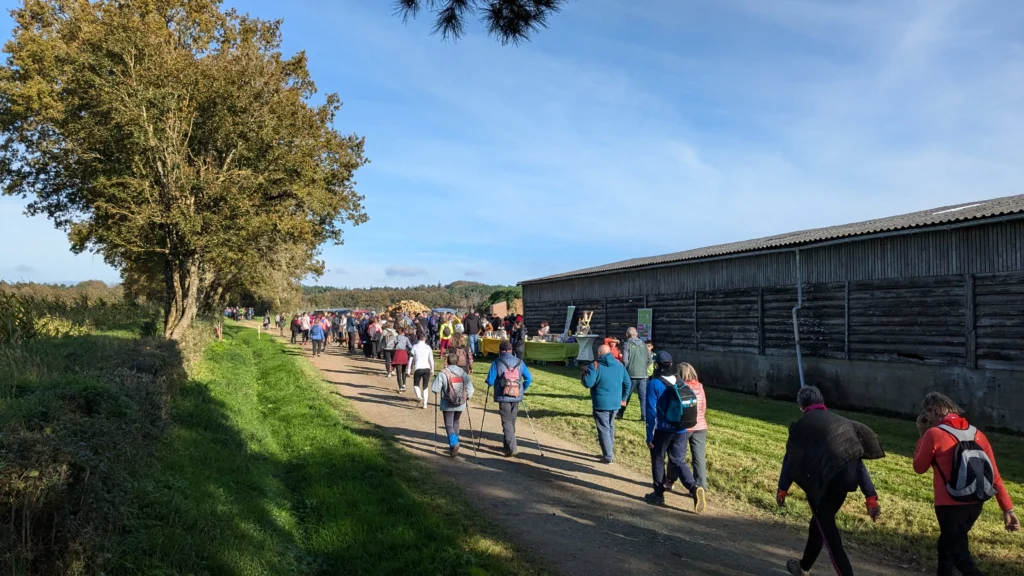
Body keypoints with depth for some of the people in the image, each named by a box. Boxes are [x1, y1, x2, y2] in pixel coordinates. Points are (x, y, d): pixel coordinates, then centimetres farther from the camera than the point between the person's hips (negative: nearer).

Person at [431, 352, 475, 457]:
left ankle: (454, 443, -21)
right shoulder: (463, 373, -2)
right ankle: (453, 446, 27)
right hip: (460, 404, 4)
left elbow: (435, 389, -11)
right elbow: (470, 389, -4)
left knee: (449, 425, 3)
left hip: (447, 404, -4)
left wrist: (436, 379, 8)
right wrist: (467, 398, 13)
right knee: (456, 422, 21)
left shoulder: (442, 373, -12)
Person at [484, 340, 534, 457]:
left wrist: (487, 382, 13)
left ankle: (512, 448, -12)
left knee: (507, 422, -1)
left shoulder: (497, 363, -7)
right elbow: (529, 378, 3)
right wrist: (522, 390, 16)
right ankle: (507, 443, 34)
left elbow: (490, 381, -10)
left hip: (503, 397, -4)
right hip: (517, 397, 4)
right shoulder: (519, 362, 5)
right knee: (512, 421, 18)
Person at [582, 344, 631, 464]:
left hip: (601, 404, -6)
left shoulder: (595, 366, -13)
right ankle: (610, 452, 27)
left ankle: (608, 456, 0)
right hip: (615, 403, 6)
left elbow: (588, 383, -18)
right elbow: (628, 383, 9)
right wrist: (623, 398, 18)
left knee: (604, 429, 0)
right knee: (610, 426, 21)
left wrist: (583, 375, 1)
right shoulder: (619, 365, 6)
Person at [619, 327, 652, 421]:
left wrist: (625, 370, 5)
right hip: (643, 375, 3)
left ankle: (620, 414, 16)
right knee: (644, 396, 5)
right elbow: (650, 360, 6)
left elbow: (625, 361, -13)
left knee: (626, 395, 8)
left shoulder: (627, 345, -7)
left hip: (631, 375, -3)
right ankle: (645, 416, 2)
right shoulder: (643, 345, 7)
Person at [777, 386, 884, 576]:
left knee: (828, 532, 2)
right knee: (821, 521, 25)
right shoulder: (841, 421, 16)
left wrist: (782, 488, 12)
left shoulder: (802, 424, 3)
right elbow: (856, 460, 12)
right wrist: (871, 497, 11)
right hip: (844, 480, 7)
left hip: (823, 482, -6)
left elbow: (791, 458, 1)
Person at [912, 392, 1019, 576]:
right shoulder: (976, 433, 5)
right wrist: (1008, 508, 5)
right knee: (947, 543, 24)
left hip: (950, 505, -7)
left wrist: (923, 435, 5)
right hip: (975, 504, 7)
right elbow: (994, 474, 3)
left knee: (960, 555, 0)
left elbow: (919, 467, 0)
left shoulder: (934, 434, -12)